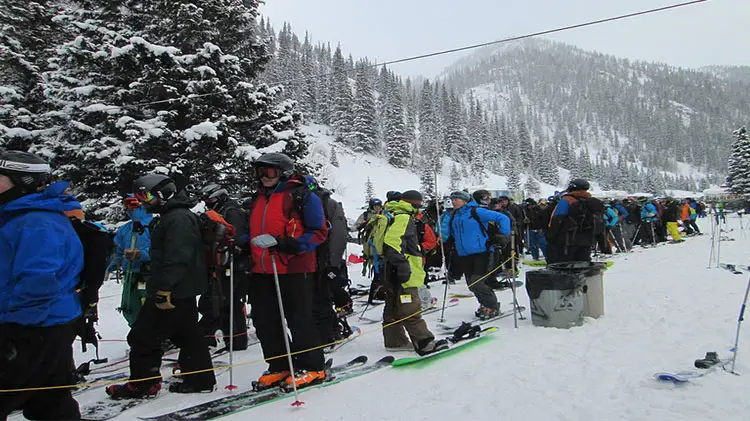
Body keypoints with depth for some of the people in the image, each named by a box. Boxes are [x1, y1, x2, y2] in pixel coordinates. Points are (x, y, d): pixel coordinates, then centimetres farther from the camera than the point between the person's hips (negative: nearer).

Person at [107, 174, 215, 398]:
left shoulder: (178, 218, -17)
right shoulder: (171, 216, 18)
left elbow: (177, 258, -25)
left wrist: (164, 290, -25)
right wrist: (157, 288, 25)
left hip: (174, 292, -11)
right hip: (184, 290, 11)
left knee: (143, 337, 0)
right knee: (188, 335, 13)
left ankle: (142, 383, 12)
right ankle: (200, 379, 20)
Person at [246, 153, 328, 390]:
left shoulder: (300, 195, -7)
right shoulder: (259, 199, 18)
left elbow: (319, 232, -10)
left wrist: (292, 245, -23)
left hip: (294, 271, -8)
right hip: (262, 272, 8)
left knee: (299, 320, -2)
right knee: (264, 322, 11)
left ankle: (312, 368, 13)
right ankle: (279, 367, 25)